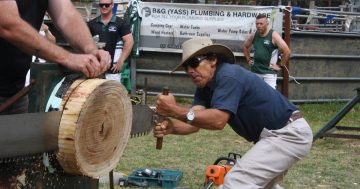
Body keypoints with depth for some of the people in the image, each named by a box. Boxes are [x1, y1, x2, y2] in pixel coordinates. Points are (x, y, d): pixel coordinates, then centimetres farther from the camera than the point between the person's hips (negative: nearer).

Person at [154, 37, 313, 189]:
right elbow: (194, 121, -10)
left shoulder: (228, 76, -21)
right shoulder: (205, 87, 6)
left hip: (290, 134, -11)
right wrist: (170, 127, -30)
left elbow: (218, 120, -33)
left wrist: (175, 111, -36)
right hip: (278, 134, 11)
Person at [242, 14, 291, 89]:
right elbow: (245, 47, 25)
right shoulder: (254, 35, 7)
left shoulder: (273, 35, -9)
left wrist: (280, 65, -12)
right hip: (255, 71, 6)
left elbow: (287, 51, -15)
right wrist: (249, 60, 15)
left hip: (269, 72, -6)